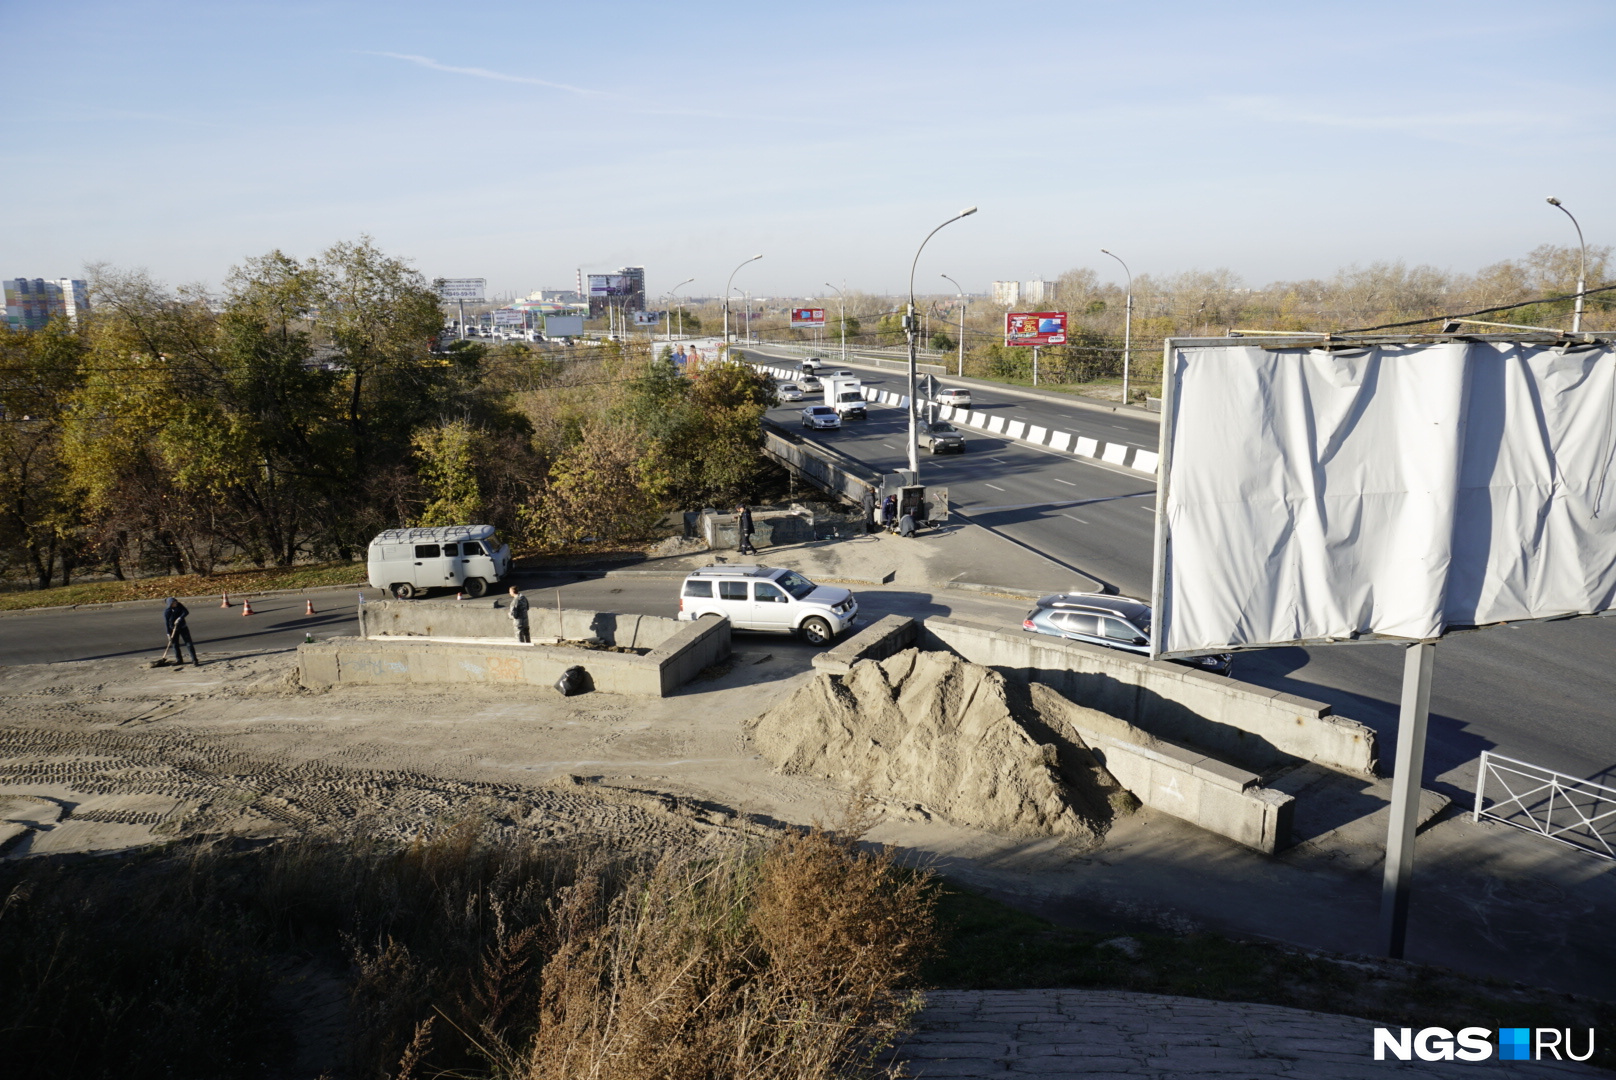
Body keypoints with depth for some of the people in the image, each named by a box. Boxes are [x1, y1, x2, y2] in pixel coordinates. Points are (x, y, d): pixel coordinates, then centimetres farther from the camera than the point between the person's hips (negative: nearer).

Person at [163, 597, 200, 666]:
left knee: (189, 643, -4)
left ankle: (194, 659, -3)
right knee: (175, 644, 5)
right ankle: (179, 660, 18)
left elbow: (186, 612, -16)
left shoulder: (179, 605, -6)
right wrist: (168, 633, -15)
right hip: (173, 629, -1)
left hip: (183, 627, 1)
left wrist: (179, 618, -32)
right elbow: (166, 623, -12)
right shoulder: (166, 611, -12)